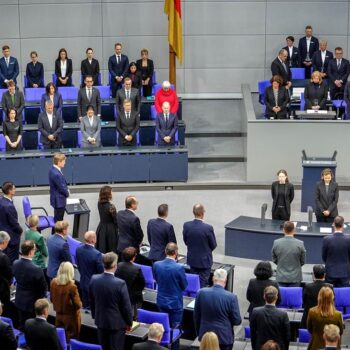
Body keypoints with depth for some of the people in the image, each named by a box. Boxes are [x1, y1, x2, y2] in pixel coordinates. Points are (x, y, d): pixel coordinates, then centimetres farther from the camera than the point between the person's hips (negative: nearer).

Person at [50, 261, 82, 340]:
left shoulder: (53, 283, -9)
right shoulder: (72, 286, -25)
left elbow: (52, 299, 6)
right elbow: (78, 304, -18)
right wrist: (80, 303, 3)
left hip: (58, 316, 5)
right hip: (71, 317, -5)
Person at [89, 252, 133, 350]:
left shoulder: (94, 279, -10)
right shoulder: (120, 283, -25)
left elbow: (91, 301, 5)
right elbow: (126, 306, -16)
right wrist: (129, 322, 0)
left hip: (100, 321, 5)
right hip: (117, 323, -5)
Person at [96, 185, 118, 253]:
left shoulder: (99, 204, -1)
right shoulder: (111, 206, -19)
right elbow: (116, 220, -11)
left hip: (101, 229, 7)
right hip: (110, 229, -6)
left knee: (101, 249, 11)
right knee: (111, 250, 1)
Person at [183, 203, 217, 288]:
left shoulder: (186, 225, -12)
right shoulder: (208, 228, -23)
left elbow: (186, 241, 3)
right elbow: (213, 245, -10)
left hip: (192, 259, 4)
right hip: (204, 261, -4)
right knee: (202, 284, 6)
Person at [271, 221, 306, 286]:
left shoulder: (276, 243, -7)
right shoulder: (300, 244, -12)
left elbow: (274, 260, 5)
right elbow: (302, 262, -1)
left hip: (281, 278, 1)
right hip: (295, 278, -1)